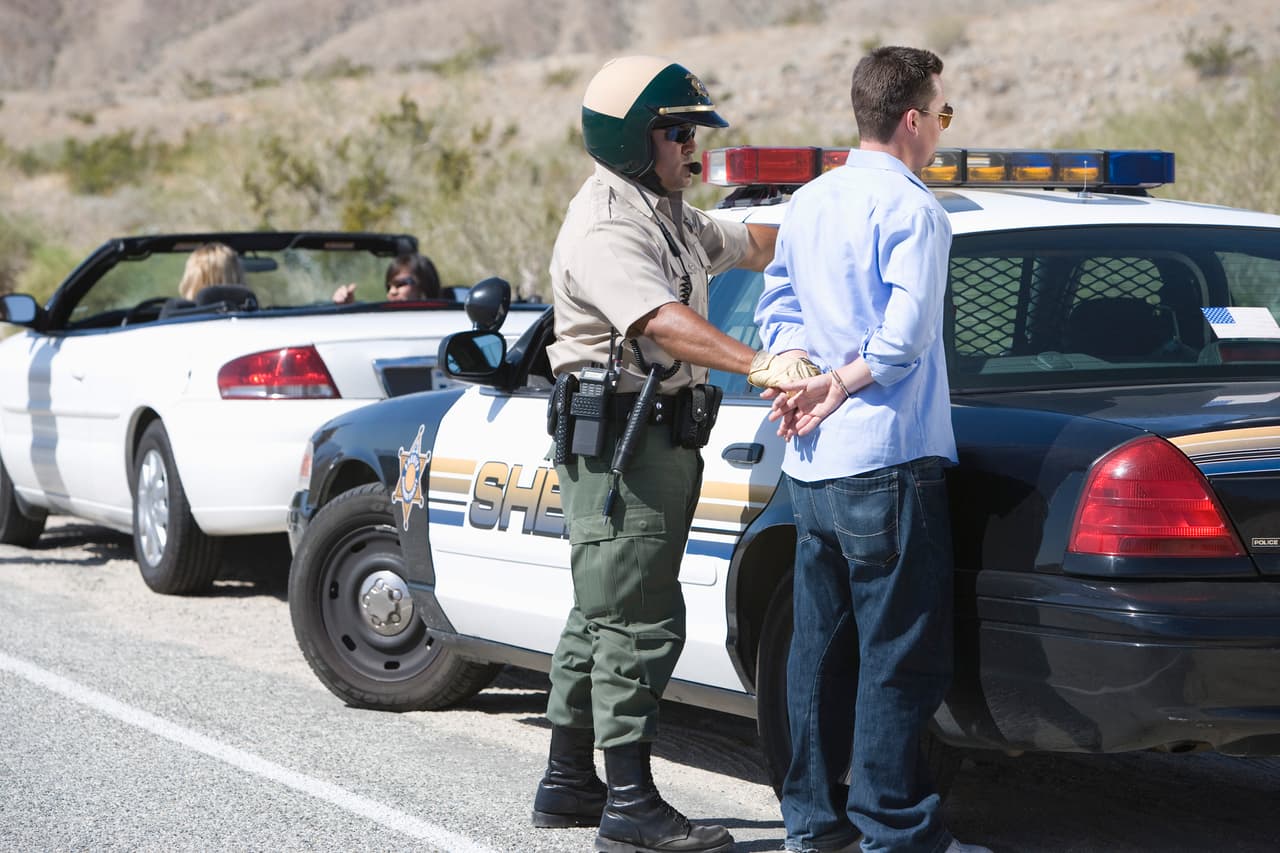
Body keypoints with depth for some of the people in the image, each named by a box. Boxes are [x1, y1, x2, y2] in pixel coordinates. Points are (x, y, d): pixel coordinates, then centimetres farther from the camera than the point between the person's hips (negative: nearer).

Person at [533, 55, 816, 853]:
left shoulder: (669, 213, 16)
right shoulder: (604, 230, -18)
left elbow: (746, 244, 31)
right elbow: (664, 322, -35)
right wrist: (758, 364, -47)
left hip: (661, 436, 11)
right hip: (618, 437, -11)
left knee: (604, 614, 15)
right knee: (640, 621, -10)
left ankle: (568, 783, 25)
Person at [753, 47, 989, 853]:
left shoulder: (806, 203, 13)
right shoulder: (912, 210, -13)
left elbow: (778, 307, 15)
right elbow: (905, 336, -20)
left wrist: (803, 375, 0)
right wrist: (836, 387, -7)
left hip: (812, 463, 8)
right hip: (889, 459, -8)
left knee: (821, 645, 14)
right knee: (901, 656, -1)